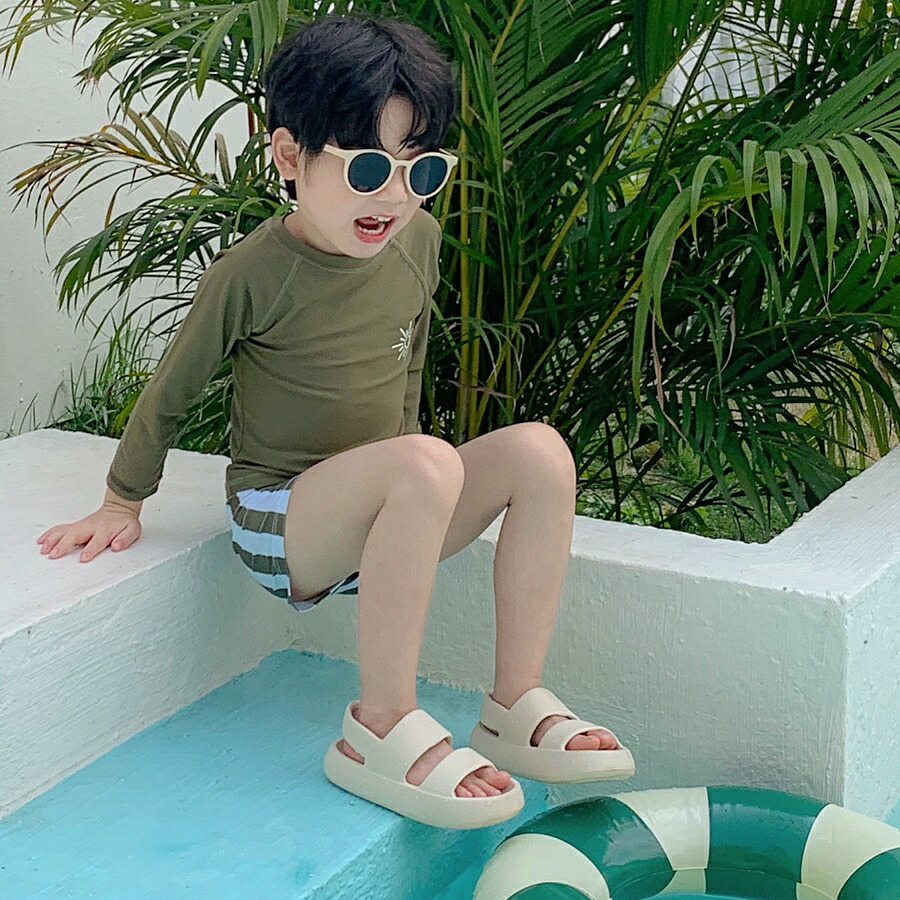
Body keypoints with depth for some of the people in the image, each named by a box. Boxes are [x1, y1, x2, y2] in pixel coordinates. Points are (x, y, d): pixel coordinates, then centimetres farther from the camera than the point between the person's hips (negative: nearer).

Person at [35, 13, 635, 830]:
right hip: (277, 522, -6)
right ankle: (380, 730, -26)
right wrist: (122, 506, 6)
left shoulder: (419, 242, 0)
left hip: (373, 515, 7)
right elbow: (172, 390, -4)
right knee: (430, 462, -35)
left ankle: (515, 706, -12)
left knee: (539, 451, -16)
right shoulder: (254, 272, -17)